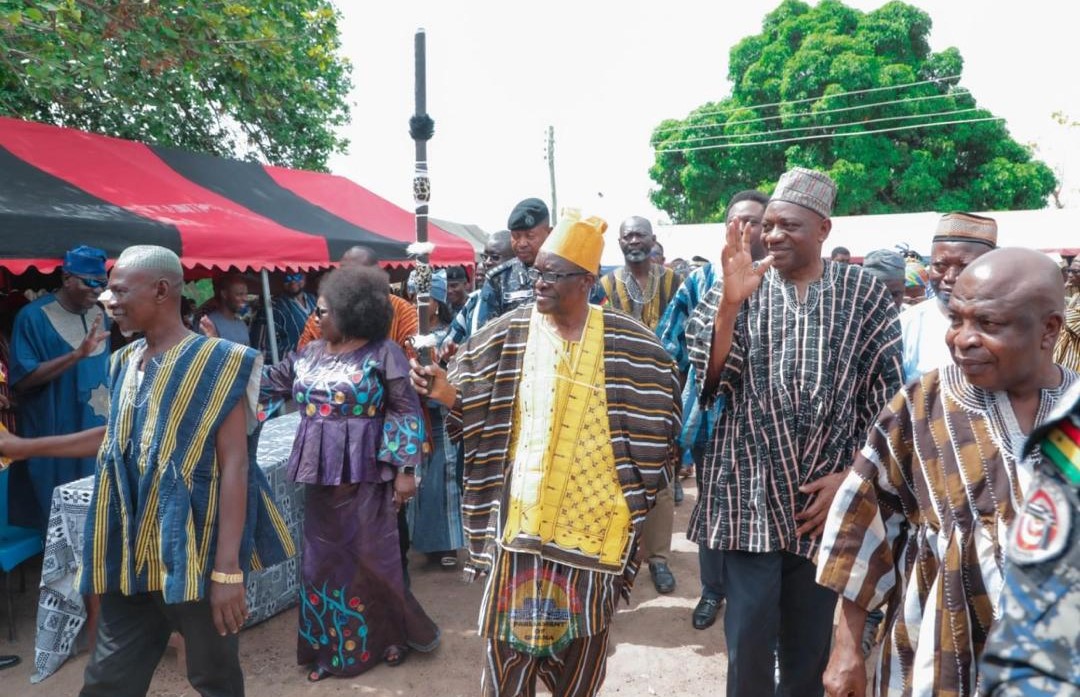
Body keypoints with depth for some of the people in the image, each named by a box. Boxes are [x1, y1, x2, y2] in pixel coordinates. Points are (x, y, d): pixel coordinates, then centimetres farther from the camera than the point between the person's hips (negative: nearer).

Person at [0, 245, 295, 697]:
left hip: (195, 554, -6)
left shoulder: (216, 363, -13)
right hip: (131, 554, 6)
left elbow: (234, 468, -17)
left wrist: (228, 568, -20)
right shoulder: (125, 362, 9)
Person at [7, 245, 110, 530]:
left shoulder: (99, 314, 8)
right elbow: (21, 379, -16)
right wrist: (78, 354, -26)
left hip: (98, 434, 6)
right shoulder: (34, 316, -10)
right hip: (53, 443, -5)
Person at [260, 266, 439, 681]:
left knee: (372, 557, 4)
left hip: (365, 474, -5)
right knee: (323, 559, 11)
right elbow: (267, 384, 14)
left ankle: (394, 635, 26)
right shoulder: (308, 355, 8)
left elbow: (407, 411, -9)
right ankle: (331, 647, 26)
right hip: (320, 475, 6)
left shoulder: (382, 353, -9)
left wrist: (405, 469, -12)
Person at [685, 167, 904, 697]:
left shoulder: (864, 294, 1)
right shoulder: (741, 287, 1)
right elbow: (709, 381, -10)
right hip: (750, 494, 0)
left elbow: (886, 399, 3)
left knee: (811, 641, 14)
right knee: (749, 640, 2)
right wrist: (730, 302, -22)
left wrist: (853, 477, -5)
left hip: (827, 499, 1)